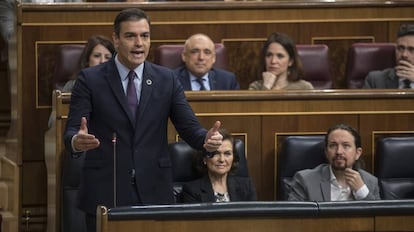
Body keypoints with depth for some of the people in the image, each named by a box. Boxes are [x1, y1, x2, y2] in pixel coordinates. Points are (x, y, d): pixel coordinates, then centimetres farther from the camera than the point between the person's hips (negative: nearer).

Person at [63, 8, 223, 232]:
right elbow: (71, 131, -7)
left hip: (154, 192, 2)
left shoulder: (167, 80, 7)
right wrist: (77, 141, -31)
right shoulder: (90, 79, -1)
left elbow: (189, 127, 3)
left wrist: (207, 139, -20)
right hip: (105, 192, -2)